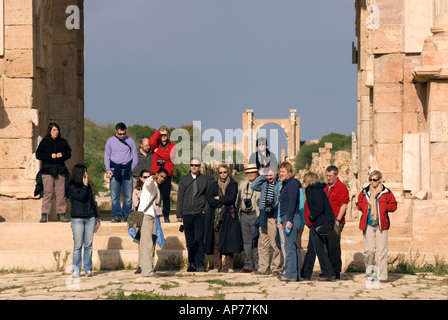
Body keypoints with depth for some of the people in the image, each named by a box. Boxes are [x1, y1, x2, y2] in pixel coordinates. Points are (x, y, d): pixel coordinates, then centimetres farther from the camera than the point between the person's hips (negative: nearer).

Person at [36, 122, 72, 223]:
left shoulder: (63, 142, 13)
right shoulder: (44, 142, 5)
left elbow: (69, 153, 16)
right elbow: (38, 155, 0)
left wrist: (62, 155, -5)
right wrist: (51, 156, -11)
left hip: (60, 171, 3)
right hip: (47, 170, -3)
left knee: (61, 193, 0)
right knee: (47, 192, -7)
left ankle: (61, 213, 5)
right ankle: (44, 214, -4)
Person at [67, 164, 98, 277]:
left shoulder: (87, 186, 15)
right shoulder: (71, 187, -2)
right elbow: (81, 197, -16)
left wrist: (96, 216, 18)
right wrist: (85, 185, -5)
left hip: (90, 218, 5)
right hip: (78, 218, -5)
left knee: (89, 245, 3)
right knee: (78, 246, -4)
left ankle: (88, 269, 8)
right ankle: (76, 271, 1)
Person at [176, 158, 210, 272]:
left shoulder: (205, 180, 8)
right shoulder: (184, 180, 12)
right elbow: (180, 198, 12)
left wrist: (206, 210, -2)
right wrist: (179, 214, 7)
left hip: (200, 214, -2)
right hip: (187, 214, 2)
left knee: (199, 240, -10)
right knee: (190, 241, 5)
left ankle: (200, 264, -8)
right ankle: (192, 264, 12)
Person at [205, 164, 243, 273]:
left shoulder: (233, 184, 8)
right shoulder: (214, 185, 15)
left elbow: (231, 198, -7)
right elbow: (209, 199, 3)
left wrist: (218, 199, 0)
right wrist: (223, 202, -6)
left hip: (228, 216, -2)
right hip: (216, 216, 2)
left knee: (228, 241, -7)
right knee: (216, 242, -3)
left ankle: (229, 266, -3)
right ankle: (217, 266, -1)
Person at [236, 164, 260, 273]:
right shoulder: (242, 185, 17)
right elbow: (239, 200, 22)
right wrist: (238, 213, 15)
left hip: (255, 215, -5)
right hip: (244, 215, 6)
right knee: (246, 241, 7)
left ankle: (257, 266, 1)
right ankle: (248, 265, 11)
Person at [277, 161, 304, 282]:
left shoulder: (292, 184, -9)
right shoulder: (285, 184, 20)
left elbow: (292, 203, -17)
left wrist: (289, 220, -22)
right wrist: (281, 222, 23)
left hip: (291, 218, -10)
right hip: (286, 219, 10)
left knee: (290, 247, -10)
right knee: (293, 247, 10)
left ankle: (290, 274, -11)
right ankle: (296, 274, 12)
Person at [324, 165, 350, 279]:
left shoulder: (341, 187, -7)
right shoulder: (326, 187, 18)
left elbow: (344, 205, -12)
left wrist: (337, 220, -17)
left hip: (335, 222, -8)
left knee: (334, 247, -7)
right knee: (328, 246, 10)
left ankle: (336, 272, -4)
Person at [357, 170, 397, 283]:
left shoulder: (386, 193, 3)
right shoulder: (364, 192, 9)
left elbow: (393, 205, 6)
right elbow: (359, 204, 20)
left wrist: (383, 207, -9)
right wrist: (365, 208, -1)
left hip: (381, 225, -2)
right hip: (368, 225, 2)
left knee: (382, 251, -4)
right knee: (369, 250, -1)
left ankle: (382, 275, -2)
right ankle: (370, 273, 13)